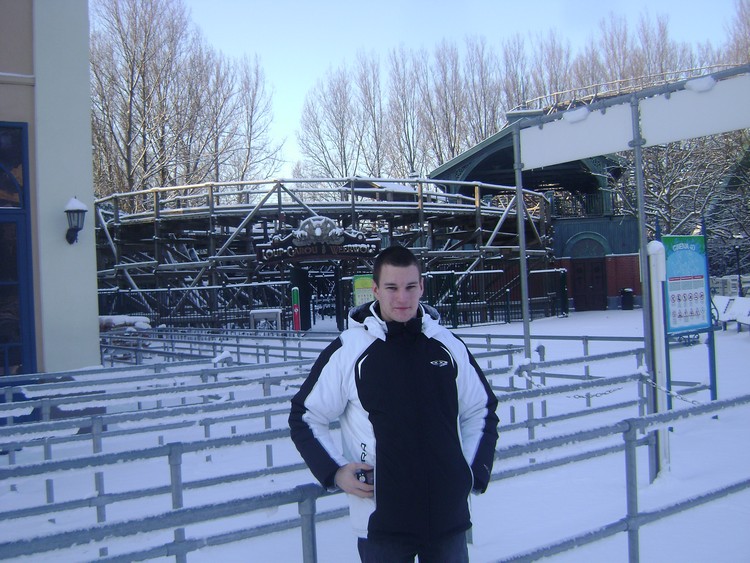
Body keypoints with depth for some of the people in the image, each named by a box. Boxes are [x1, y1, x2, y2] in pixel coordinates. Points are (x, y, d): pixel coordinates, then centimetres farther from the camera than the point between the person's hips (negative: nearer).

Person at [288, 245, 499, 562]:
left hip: (449, 516, 3)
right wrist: (335, 471, -8)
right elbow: (305, 417, 1)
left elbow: (481, 411, 14)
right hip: (381, 521, -3)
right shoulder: (347, 350, -8)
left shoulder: (450, 346, 2)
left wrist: (474, 471, 5)